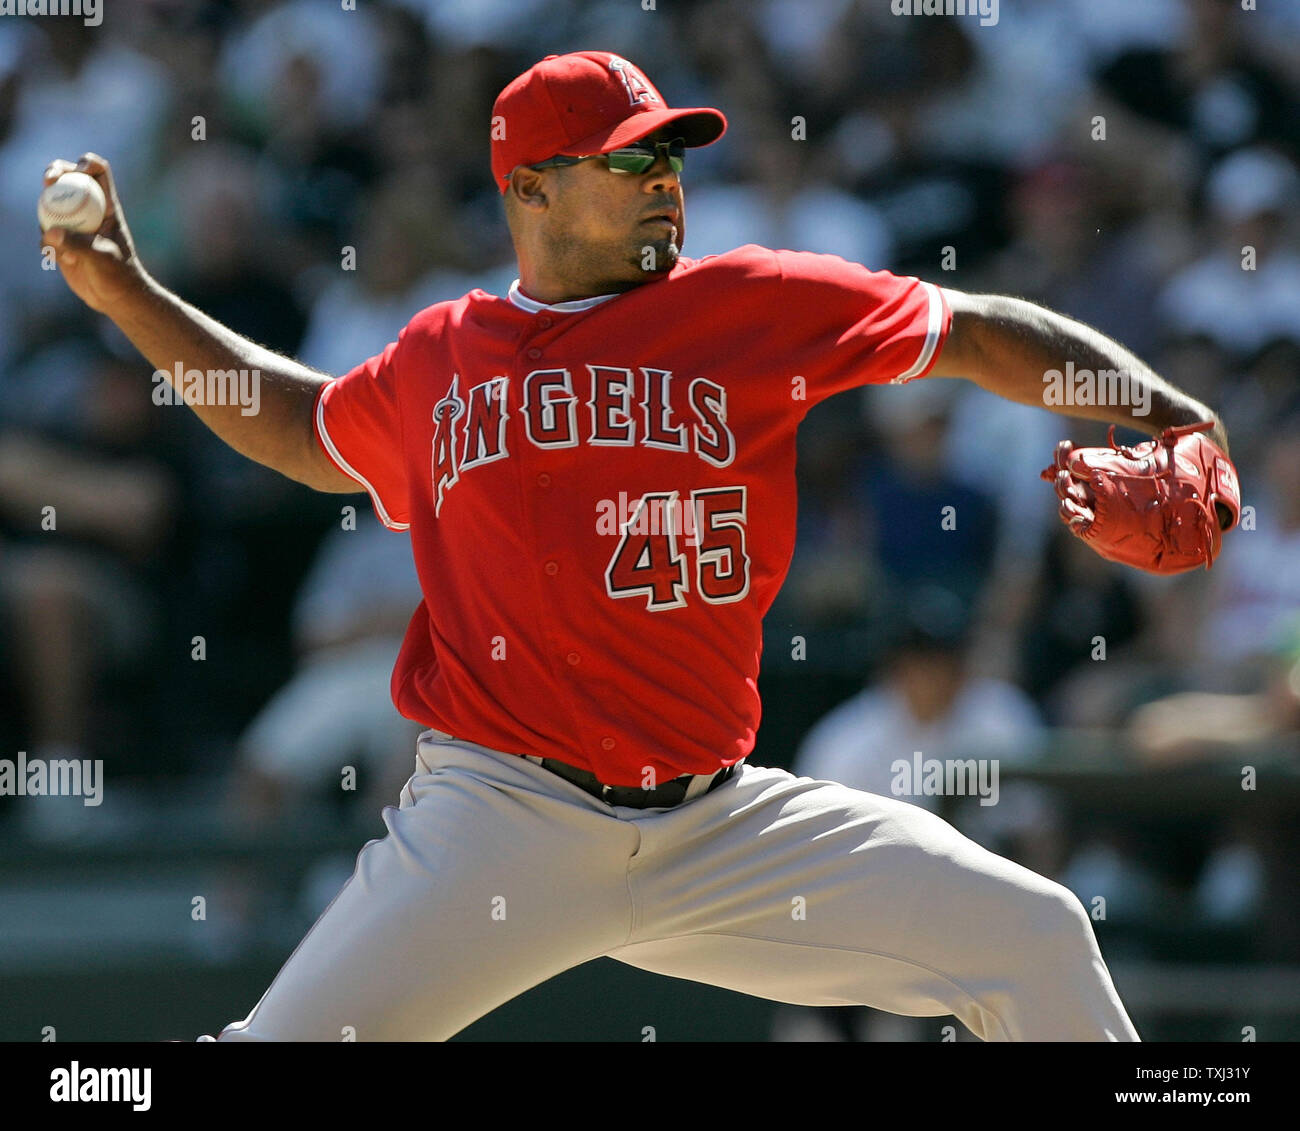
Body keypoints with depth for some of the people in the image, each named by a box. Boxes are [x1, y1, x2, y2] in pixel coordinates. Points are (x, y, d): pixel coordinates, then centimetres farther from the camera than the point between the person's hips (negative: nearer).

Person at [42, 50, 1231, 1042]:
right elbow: (307, 430, 30)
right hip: (498, 819, -1)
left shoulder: (762, 307, 5)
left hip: (720, 818, 1)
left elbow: (977, 333, 8)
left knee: (1033, 939, -8)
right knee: (294, 1036, -16)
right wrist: (126, 292, 25)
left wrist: (1176, 420, -1)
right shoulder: (439, 358, 10)